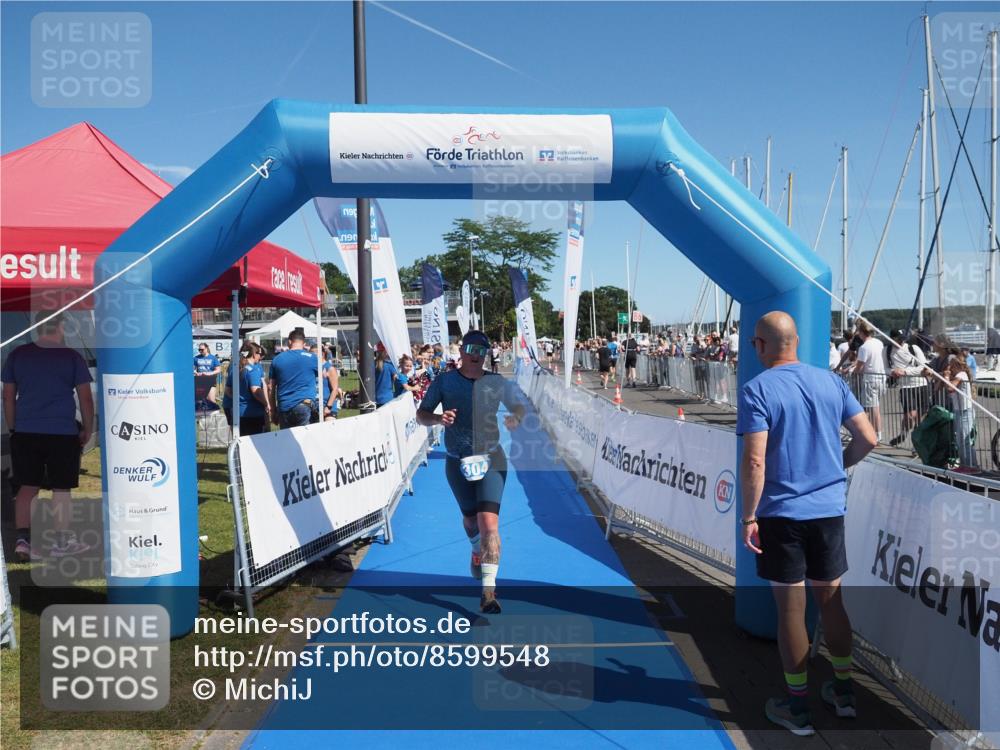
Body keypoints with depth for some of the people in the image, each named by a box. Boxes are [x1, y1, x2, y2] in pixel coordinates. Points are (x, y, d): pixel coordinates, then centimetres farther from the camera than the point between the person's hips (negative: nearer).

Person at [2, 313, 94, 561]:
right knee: (61, 488, 5)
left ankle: (22, 540, 5)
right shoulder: (72, 357, -2)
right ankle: (62, 542, 14)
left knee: (27, 487, 11)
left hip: (25, 433, 3)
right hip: (63, 433, -3)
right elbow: (86, 399, -2)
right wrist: (87, 431, 7)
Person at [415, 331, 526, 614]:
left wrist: (515, 418, -9)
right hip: (458, 462, 1)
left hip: (491, 460, -1)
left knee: (489, 522, -16)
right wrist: (438, 418, -19)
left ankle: (488, 591, -15)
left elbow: (518, 407, 15)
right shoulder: (444, 382, -1)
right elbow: (421, 414, 3)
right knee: (470, 519, 18)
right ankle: (477, 552, 54)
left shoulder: (498, 383, 1)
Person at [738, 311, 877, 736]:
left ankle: (797, 708, 17)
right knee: (831, 599, 19)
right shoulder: (831, 382, 3)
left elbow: (754, 461, -19)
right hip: (829, 509, 5)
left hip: (781, 514, -5)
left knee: (790, 608, 5)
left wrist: (748, 517, -11)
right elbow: (868, 439, 4)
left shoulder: (757, 390, -12)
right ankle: (844, 692, 32)